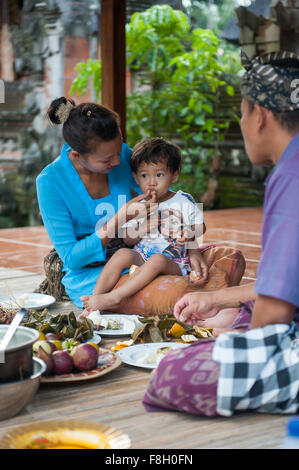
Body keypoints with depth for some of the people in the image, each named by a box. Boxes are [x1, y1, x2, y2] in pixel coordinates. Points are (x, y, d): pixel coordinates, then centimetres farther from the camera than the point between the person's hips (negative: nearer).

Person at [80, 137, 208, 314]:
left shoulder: (184, 202, 4)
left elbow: (200, 226, 13)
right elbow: (128, 240, 6)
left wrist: (190, 233, -10)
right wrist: (144, 224, -12)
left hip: (174, 261, -3)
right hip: (142, 255, 3)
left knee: (157, 260, -35)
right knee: (122, 254, -26)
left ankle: (115, 297, -41)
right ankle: (96, 297, -31)